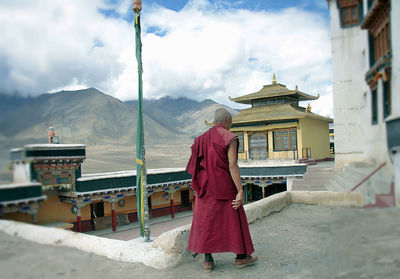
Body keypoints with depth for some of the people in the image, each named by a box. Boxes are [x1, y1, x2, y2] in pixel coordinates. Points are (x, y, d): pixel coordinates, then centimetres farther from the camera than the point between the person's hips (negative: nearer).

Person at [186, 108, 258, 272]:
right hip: (224, 186, -5)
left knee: (207, 221, 9)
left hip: (207, 187, 5)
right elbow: (232, 165, -18)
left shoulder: (203, 138, 8)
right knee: (234, 220, 9)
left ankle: (208, 260, 12)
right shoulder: (229, 138, -10)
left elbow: (197, 165, 8)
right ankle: (241, 257, 21)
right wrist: (240, 191, -17)